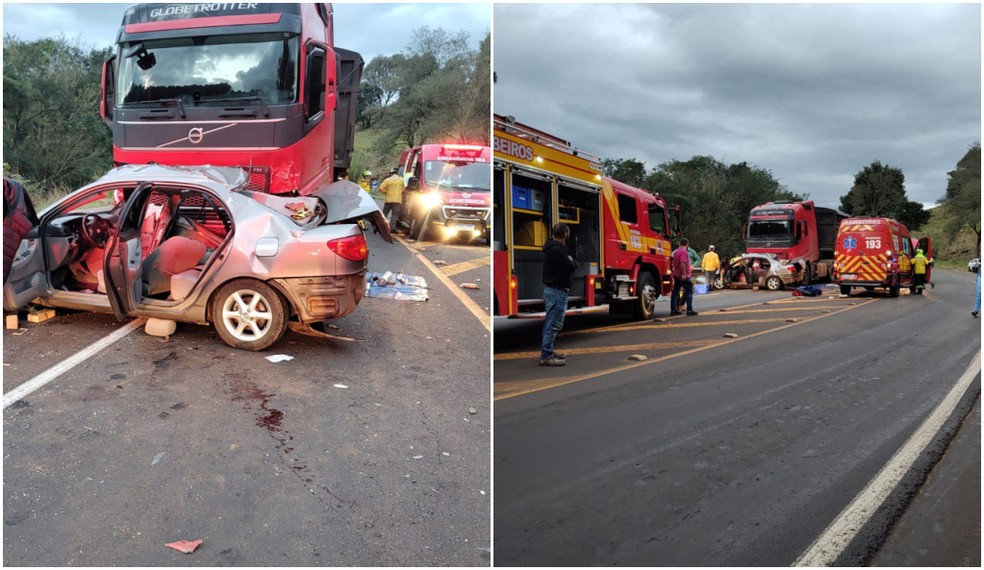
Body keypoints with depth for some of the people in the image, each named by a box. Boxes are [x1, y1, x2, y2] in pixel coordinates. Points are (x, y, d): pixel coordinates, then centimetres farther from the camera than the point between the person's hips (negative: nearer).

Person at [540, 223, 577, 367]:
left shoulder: (551, 248, 13)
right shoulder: (557, 250, -19)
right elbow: (570, 268, -18)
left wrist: (570, 262, 4)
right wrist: (573, 262, 0)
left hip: (551, 289, 11)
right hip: (558, 291, -11)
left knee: (550, 323, 17)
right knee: (554, 325, -8)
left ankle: (547, 351, 26)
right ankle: (546, 356, -8)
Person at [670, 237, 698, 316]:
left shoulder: (676, 251, 15)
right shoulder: (684, 252, -13)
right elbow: (682, 263, -24)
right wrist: (684, 274, -26)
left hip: (676, 274, 9)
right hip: (683, 276, -9)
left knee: (675, 292, 8)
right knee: (689, 291, -3)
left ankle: (673, 310, 9)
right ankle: (689, 310, -7)